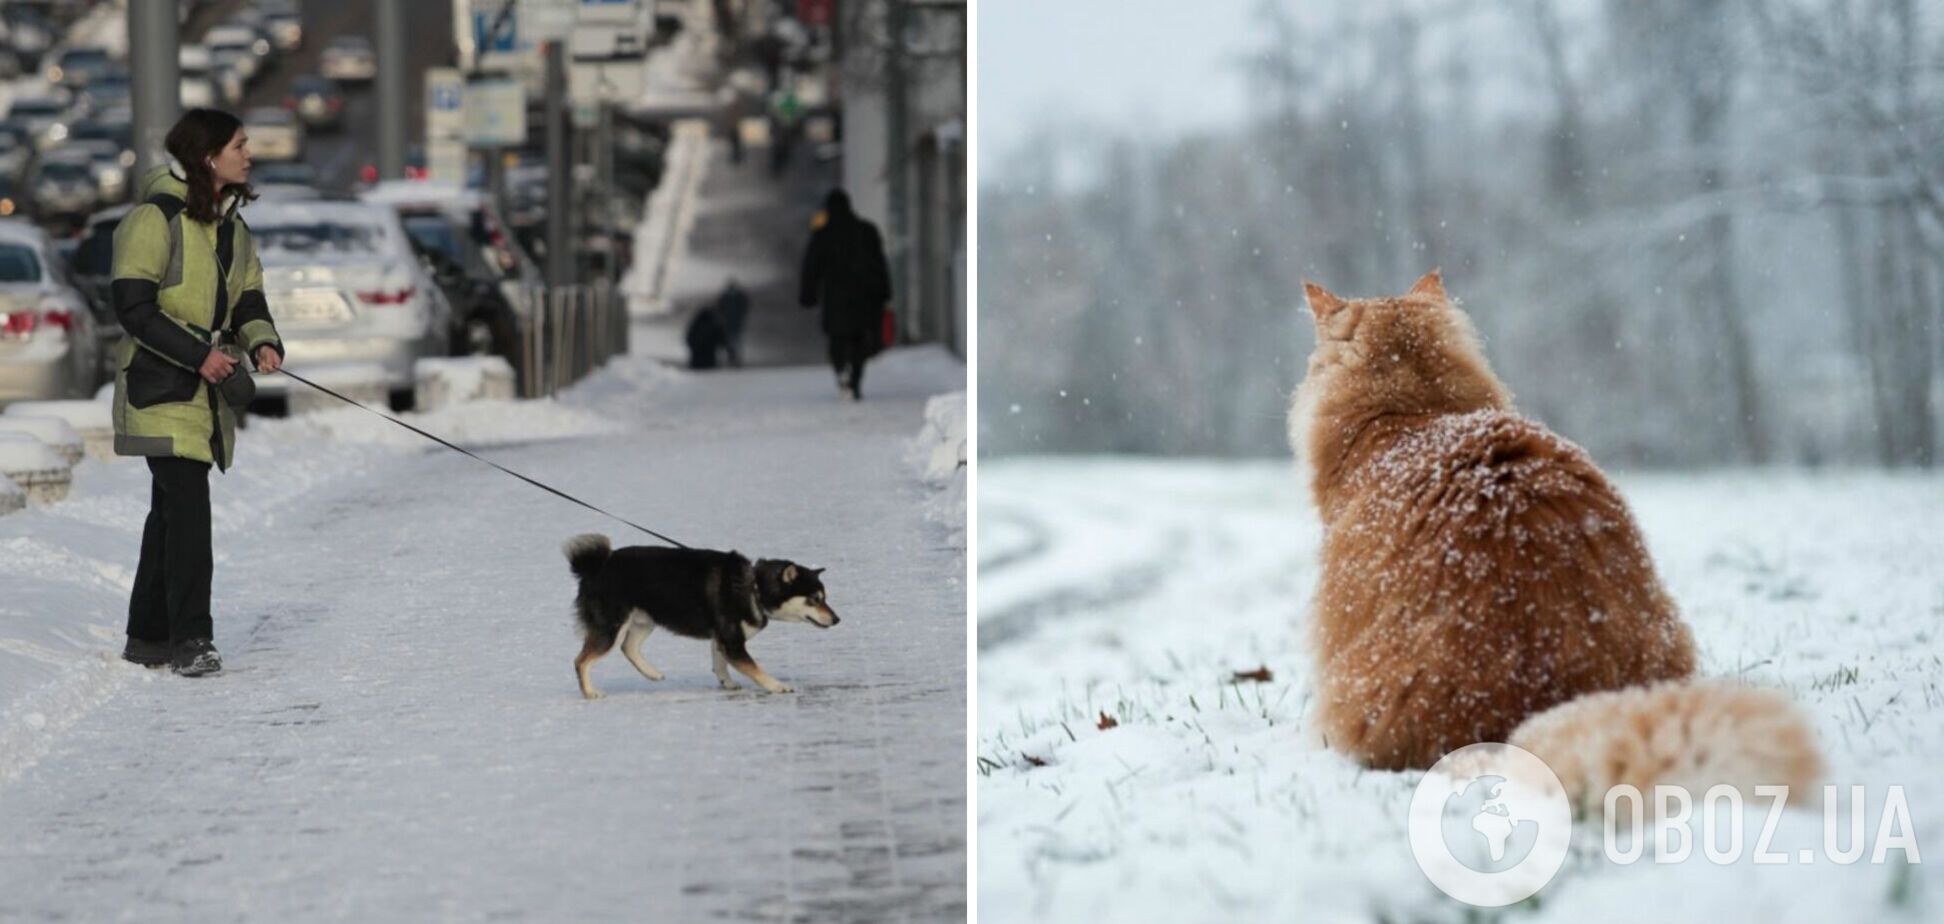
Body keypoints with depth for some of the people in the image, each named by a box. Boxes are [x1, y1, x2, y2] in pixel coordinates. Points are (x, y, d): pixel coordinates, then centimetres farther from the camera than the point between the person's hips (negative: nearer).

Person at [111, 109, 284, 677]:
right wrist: (198, 353, -20)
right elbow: (132, 305, -16)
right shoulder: (157, 217, -12)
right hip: (160, 388, -8)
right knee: (187, 504, -15)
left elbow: (248, 299, 16)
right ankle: (190, 639, -13)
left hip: (207, 391, 8)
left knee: (173, 509, 12)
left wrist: (262, 342, -6)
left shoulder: (231, 225, 14)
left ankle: (148, 637, 19)